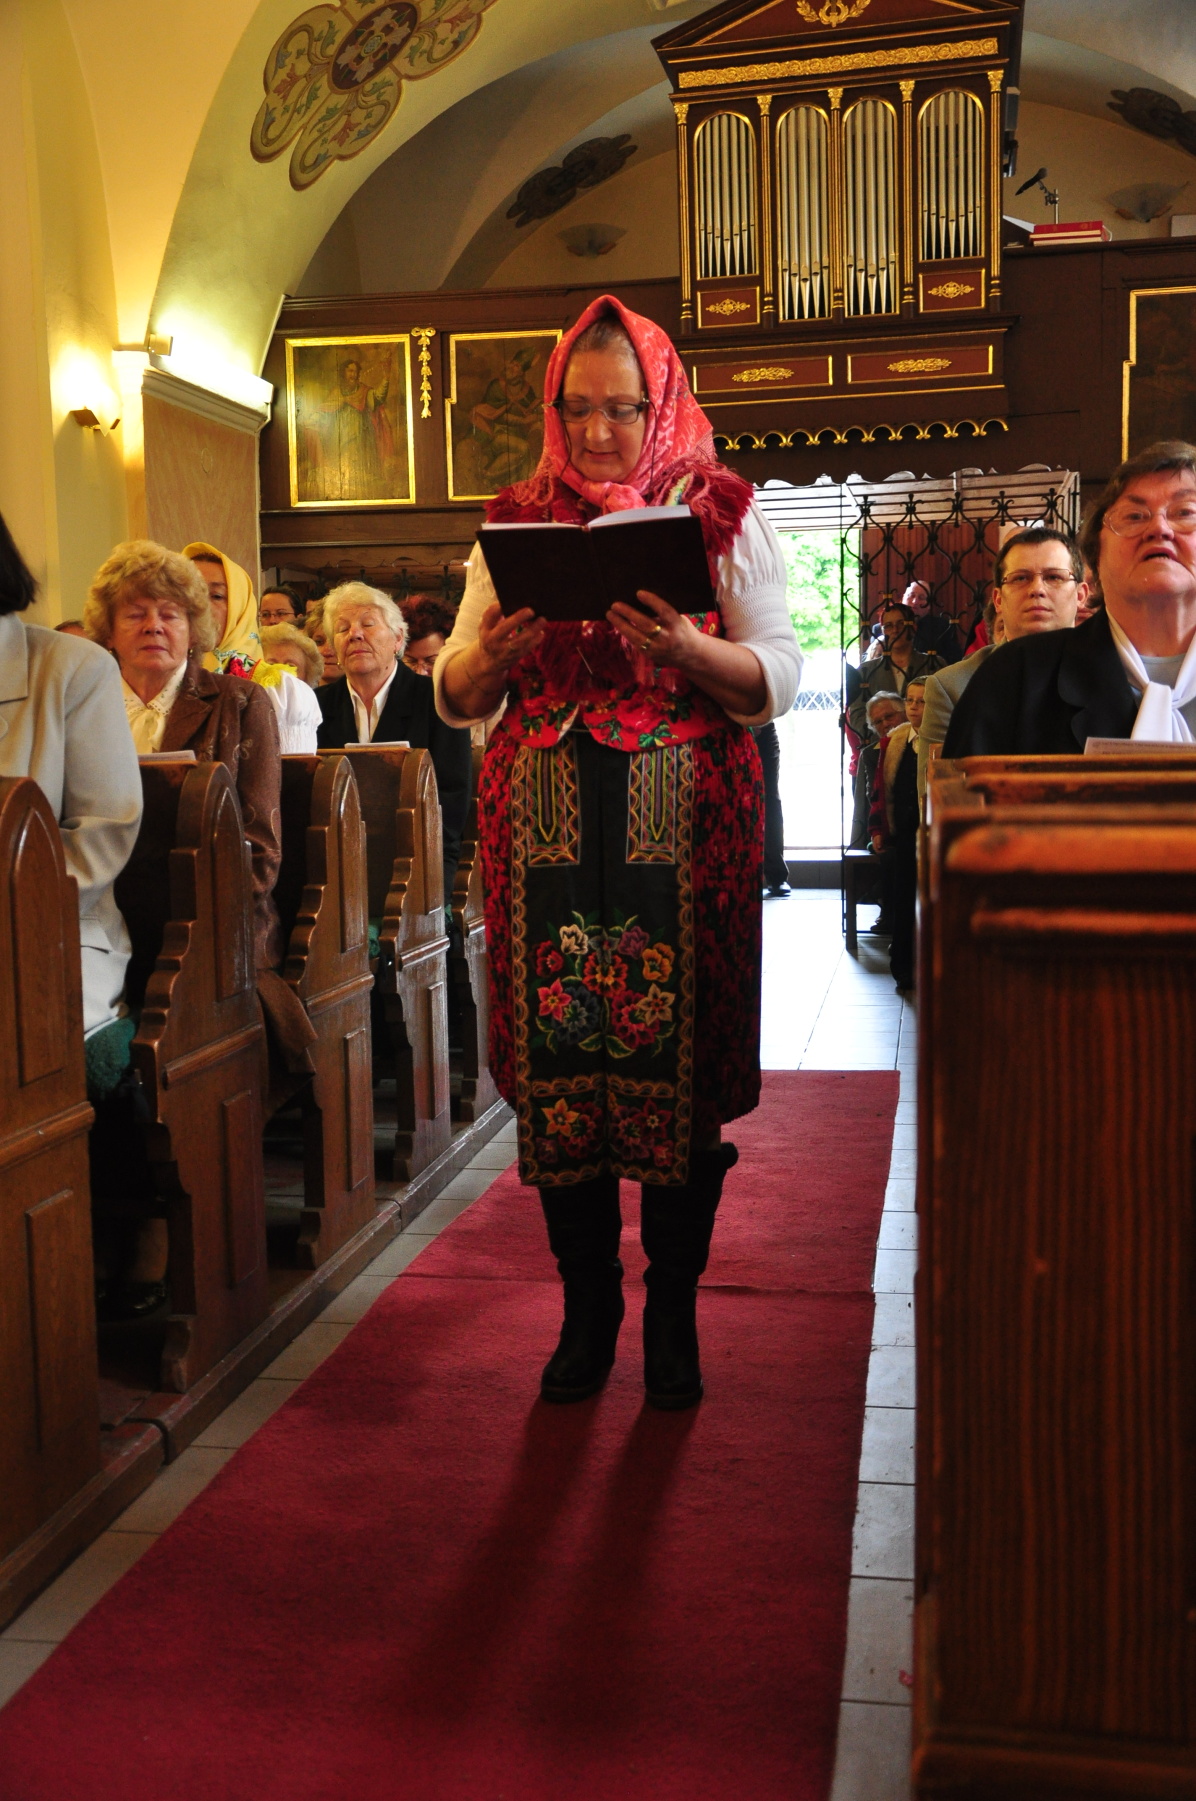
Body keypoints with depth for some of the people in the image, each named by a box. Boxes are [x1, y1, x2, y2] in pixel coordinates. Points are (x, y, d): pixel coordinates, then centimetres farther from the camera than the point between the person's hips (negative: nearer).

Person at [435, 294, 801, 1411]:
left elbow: (779, 678, 0)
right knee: (554, 1063, 2)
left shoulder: (720, 511, 7)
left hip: (684, 822, -2)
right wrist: (493, 651, -10)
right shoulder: (516, 521, 14)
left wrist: (689, 648, -19)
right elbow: (454, 697, 12)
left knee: (681, 1059, -1)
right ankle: (587, 1306, 18)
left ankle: (673, 1310, 16)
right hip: (545, 823, 2)